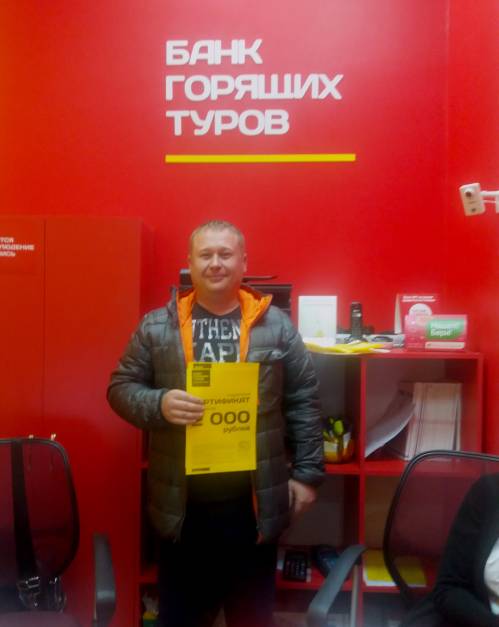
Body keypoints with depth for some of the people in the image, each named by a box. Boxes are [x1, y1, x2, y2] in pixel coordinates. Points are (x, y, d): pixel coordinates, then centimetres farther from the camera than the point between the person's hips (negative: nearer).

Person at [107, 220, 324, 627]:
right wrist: (158, 404, -18)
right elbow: (121, 387, 3)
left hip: (256, 501, 0)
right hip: (182, 503, 0)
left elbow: (304, 401, 2)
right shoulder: (156, 327, 0)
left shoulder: (276, 325, 0)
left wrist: (307, 472, -1)